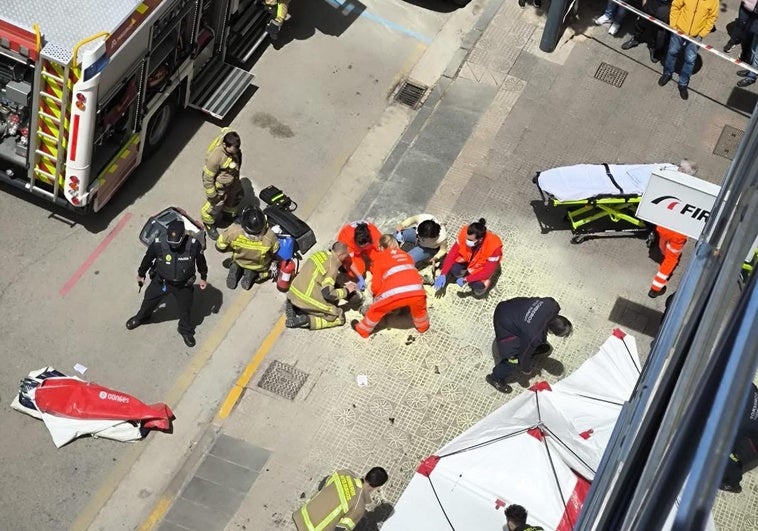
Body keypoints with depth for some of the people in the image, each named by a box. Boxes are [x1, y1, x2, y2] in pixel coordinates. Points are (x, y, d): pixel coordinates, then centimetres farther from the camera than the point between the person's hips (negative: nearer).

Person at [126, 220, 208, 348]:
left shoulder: (194, 245, -31)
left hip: (184, 284, 0)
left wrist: (203, 277, 5)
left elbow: (201, 261, -9)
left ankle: (186, 330, 51)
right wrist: (141, 274, 8)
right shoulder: (158, 244, -30)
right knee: (149, 301, 25)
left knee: (185, 309, 20)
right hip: (161, 281, 1)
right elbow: (147, 259, -9)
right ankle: (141, 317, 59)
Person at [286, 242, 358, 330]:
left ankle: (294, 307, 12)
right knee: (339, 317, 4)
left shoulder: (320, 253, 9)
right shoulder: (332, 267, -13)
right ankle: (307, 320, -11)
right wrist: (346, 290, -1)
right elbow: (327, 293, -16)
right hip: (306, 301, -8)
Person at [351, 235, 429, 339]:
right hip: (416, 291, 2)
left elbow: (376, 286, 15)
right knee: (418, 305, 37)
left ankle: (363, 329, 41)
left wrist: (377, 293, 36)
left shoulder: (380, 257, 20)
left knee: (376, 309, 24)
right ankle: (423, 326, 55)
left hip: (395, 293, -2)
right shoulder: (406, 255, 30)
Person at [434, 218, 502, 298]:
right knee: (452, 268, -23)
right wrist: (443, 274, -30)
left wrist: (466, 279, -35)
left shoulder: (493, 246, -38)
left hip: (483, 266, -3)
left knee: (478, 287, -26)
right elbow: (452, 254, -21)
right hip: (467, 259, 3)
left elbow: (488, 271, -31)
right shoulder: (465, 233, -30)